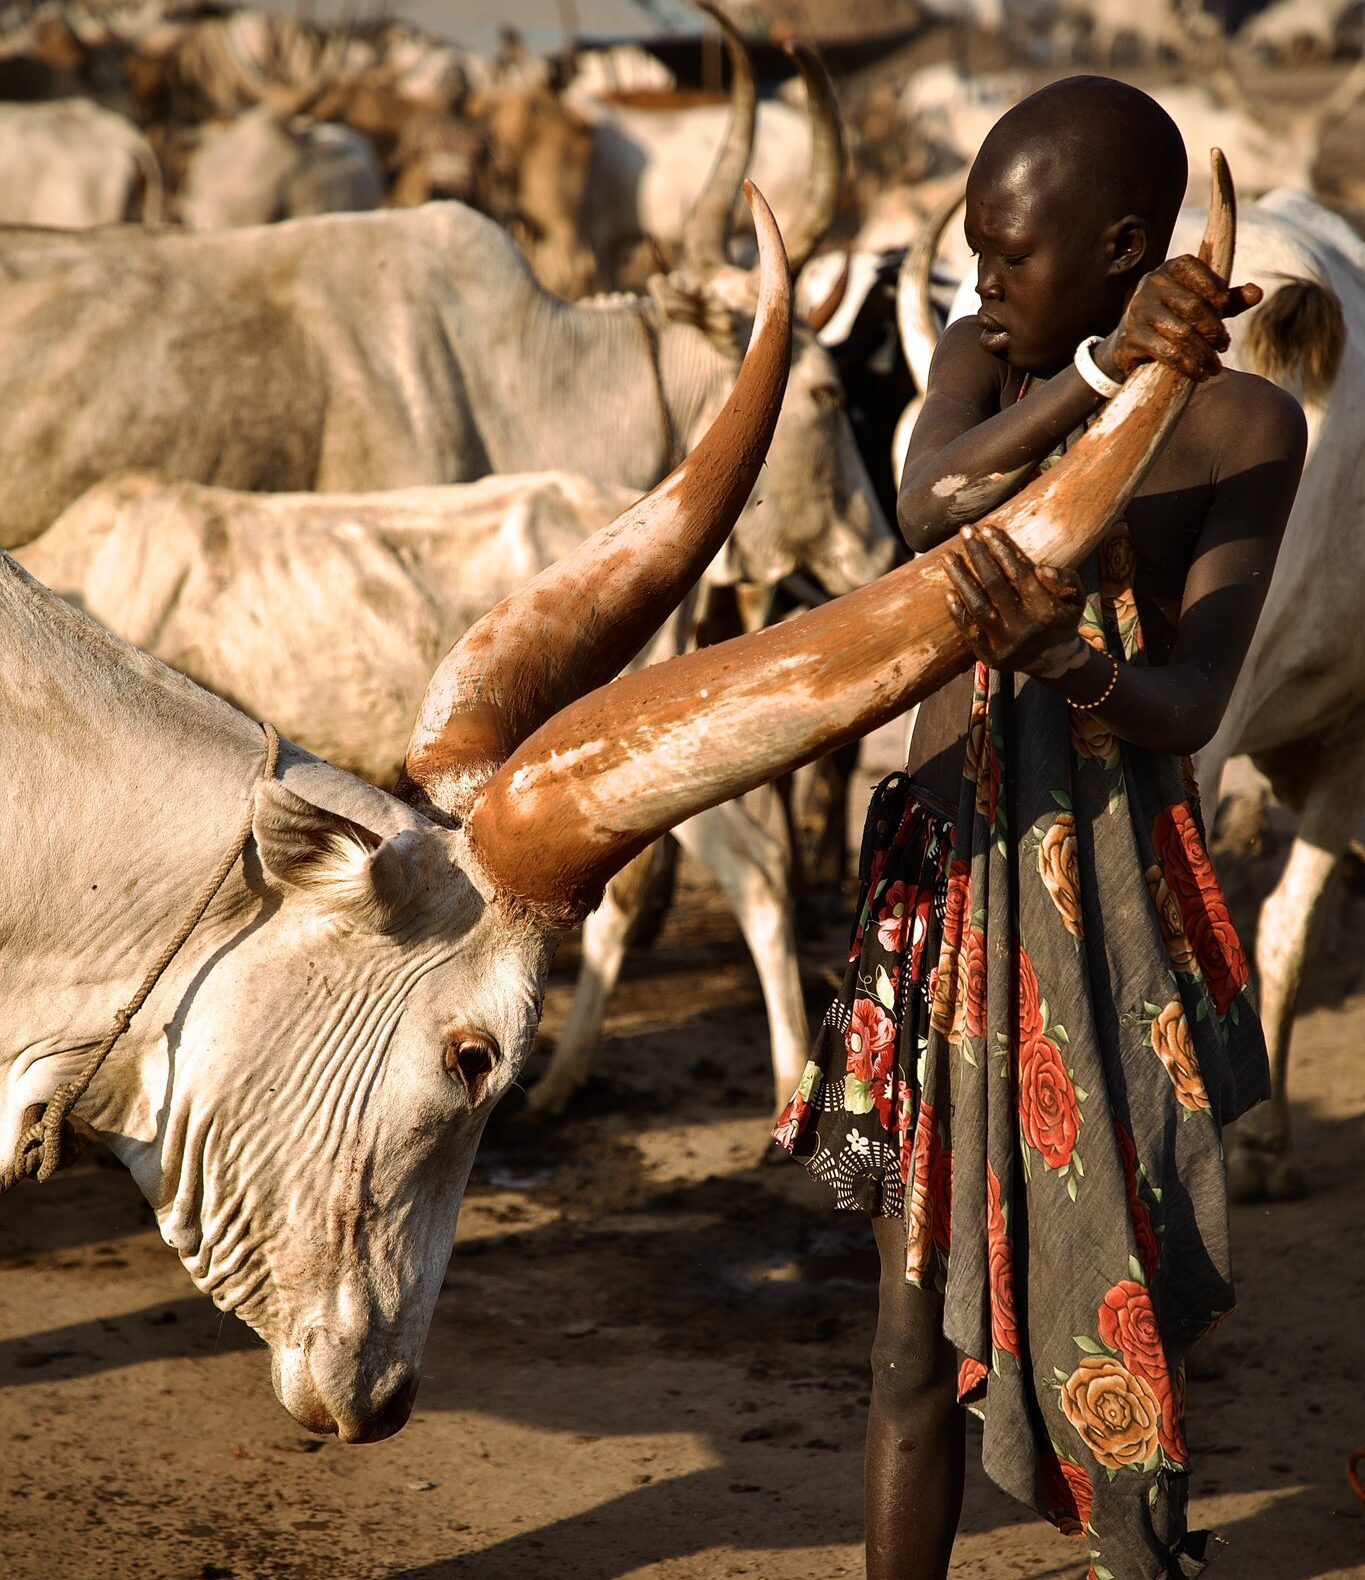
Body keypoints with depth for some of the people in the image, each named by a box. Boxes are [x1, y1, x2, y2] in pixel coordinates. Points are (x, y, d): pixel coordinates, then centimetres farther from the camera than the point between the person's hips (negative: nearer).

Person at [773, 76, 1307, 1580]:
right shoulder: (981, 362, 5)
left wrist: (1070, 660, -36)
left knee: (1105, 1307, 2)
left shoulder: (1245, 424, -6)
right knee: (919, 1319, 8)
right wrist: (1104, 369, -32)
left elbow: (1185, 710, -14)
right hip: (944, 877, 3)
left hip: (1107, 902, -3)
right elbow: (928, 503, -18)